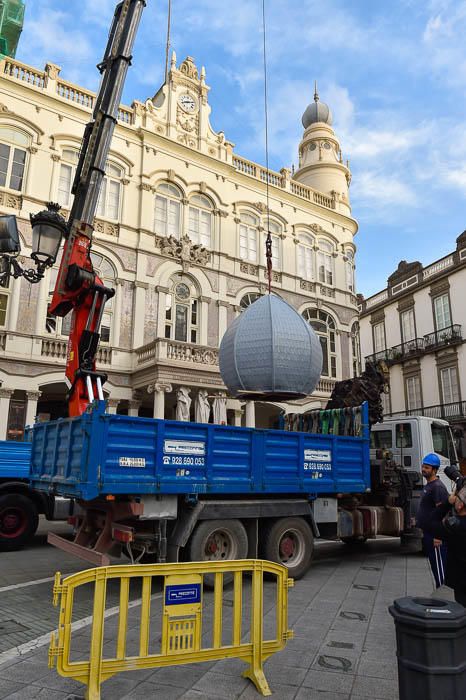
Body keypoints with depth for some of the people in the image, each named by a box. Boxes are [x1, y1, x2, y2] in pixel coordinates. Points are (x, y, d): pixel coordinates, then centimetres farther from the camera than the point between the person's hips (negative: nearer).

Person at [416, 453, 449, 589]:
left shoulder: (437, 487, -17)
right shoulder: (428, 485, 14)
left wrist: (438, 536, -23)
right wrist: (423, 530, 21)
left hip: (435, 535, -10)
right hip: (428, 533, 10)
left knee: (439, 567, -3)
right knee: (435, 566, 17)